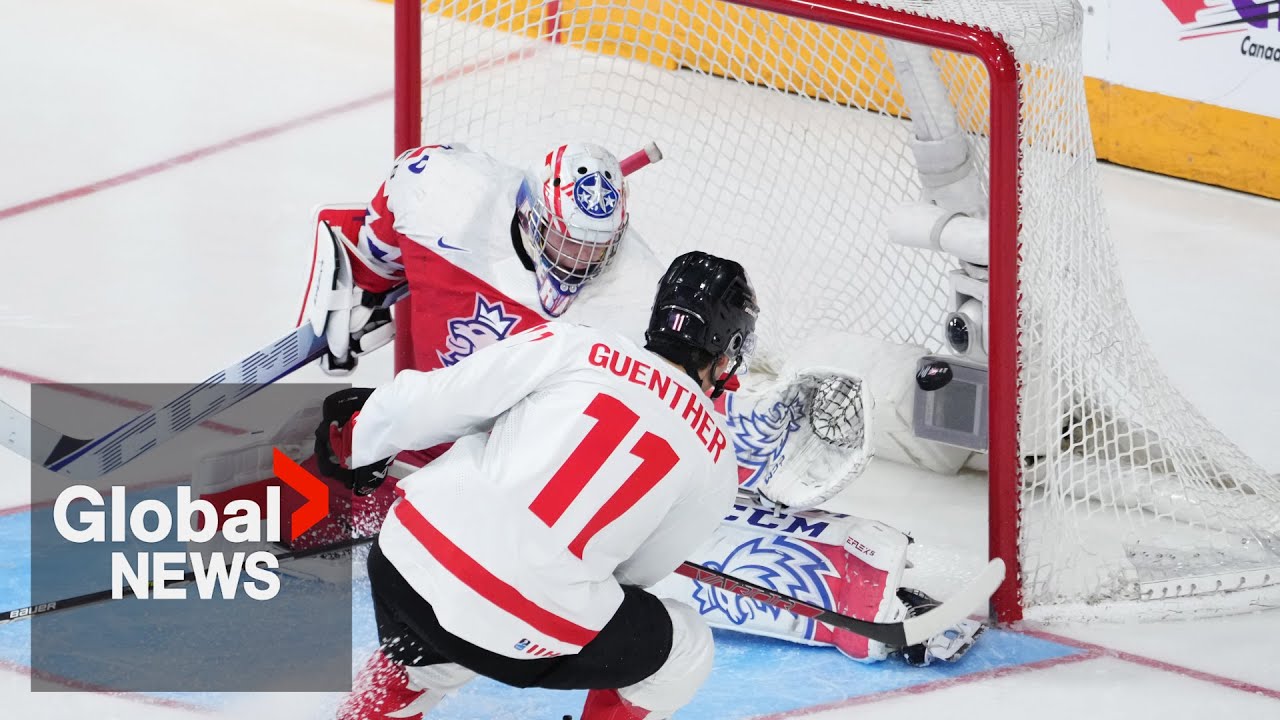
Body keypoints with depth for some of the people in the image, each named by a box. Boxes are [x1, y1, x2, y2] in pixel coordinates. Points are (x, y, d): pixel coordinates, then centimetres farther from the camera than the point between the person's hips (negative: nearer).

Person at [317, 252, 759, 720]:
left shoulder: (572, 347, 9)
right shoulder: (716, 461, 10)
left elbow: (439, 400, 4)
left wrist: (361, 437, 21)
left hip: (411, 557, 3)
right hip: (525, 632, -3)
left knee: (423, 666, 37)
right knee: (683, 651, 23)